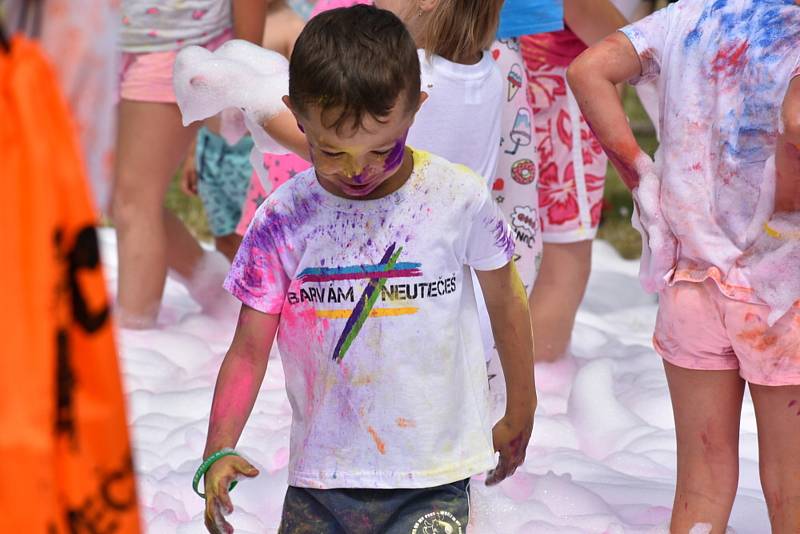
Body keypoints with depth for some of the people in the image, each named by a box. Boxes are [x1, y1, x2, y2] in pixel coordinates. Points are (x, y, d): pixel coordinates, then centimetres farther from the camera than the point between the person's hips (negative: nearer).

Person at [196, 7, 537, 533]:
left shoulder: (459, 199, -8)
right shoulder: (282, 221, -5)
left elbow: (505, 301, 7)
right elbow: (250, 349, -1)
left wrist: (520, 416, 18)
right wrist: (219, 453, -14)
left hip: (432, 484, -2)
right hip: (319, 484, 2)